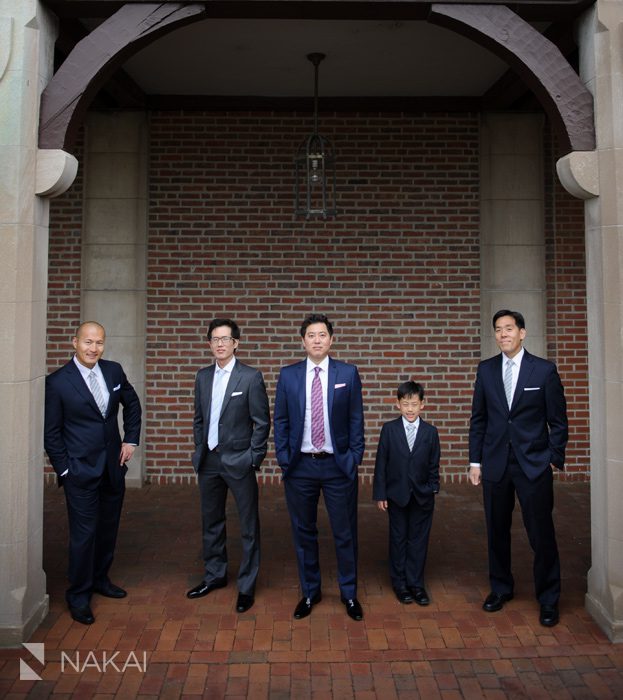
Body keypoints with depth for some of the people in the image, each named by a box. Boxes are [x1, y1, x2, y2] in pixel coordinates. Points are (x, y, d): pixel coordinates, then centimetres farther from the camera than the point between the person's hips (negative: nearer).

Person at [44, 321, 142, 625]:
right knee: (83, 534, 2)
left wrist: (131, 439, 8)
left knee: (108, 528, 17)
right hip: (81, 472, -5)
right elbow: (51, 432, -6)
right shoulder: (57, 382, -12)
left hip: (113, 467, 5)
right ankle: (79, 596, 20)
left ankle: (100, 579, 37)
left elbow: (132, 404, 17)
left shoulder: (114, 371, 1)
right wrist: (65, 470, -9)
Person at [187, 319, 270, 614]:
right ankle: (214, 575, 34)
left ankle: (247, 586, 17)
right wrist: (200, 451, 9)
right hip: (208, 460, 5)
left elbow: (262, 422, -8)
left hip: (238, 461, -5)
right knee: (211, 522, 17)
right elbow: (199, 418, 14)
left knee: (249, 526, 4)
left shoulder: (251, 377, -9)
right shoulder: (203, 376, 7)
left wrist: (253, 458, -10)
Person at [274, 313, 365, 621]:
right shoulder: (288, 375, 2)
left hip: (338, 465, -1)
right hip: (300, 466, 1)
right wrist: (283, 458, -1)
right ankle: (309, 592, 30)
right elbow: (280, 420, 5)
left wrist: (354, 458, -3)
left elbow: (356, 420, 1)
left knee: (345, 533, 8)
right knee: (304, 532, 12)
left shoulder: (348, 373, 0)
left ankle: (349, 593, 27)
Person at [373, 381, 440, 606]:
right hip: (396, 494, -1)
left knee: (419, 539, 8)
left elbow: (434, 465, 4)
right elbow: (381, 463, -4)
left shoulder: (430, 431, -2)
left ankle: (416, 583, 20)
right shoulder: (389, 429, -6)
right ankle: (399, 583, 23)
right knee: (398, 538, 10)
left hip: (422, 496, 1)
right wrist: (380, 494, -6)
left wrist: (433, 490, -3)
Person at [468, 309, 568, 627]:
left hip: (534, 464, -3)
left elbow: (558, 420, 1)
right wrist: (475, 461, 4)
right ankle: (501, 588, 32)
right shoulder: (486, 369, 5)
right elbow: (478, 418, 7)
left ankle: (548, 599, 20)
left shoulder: (544, 370, -3)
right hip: (495, 464, 3)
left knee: (541, 533, 2)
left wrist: (554, 459, -3)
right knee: (496, 531, 13)